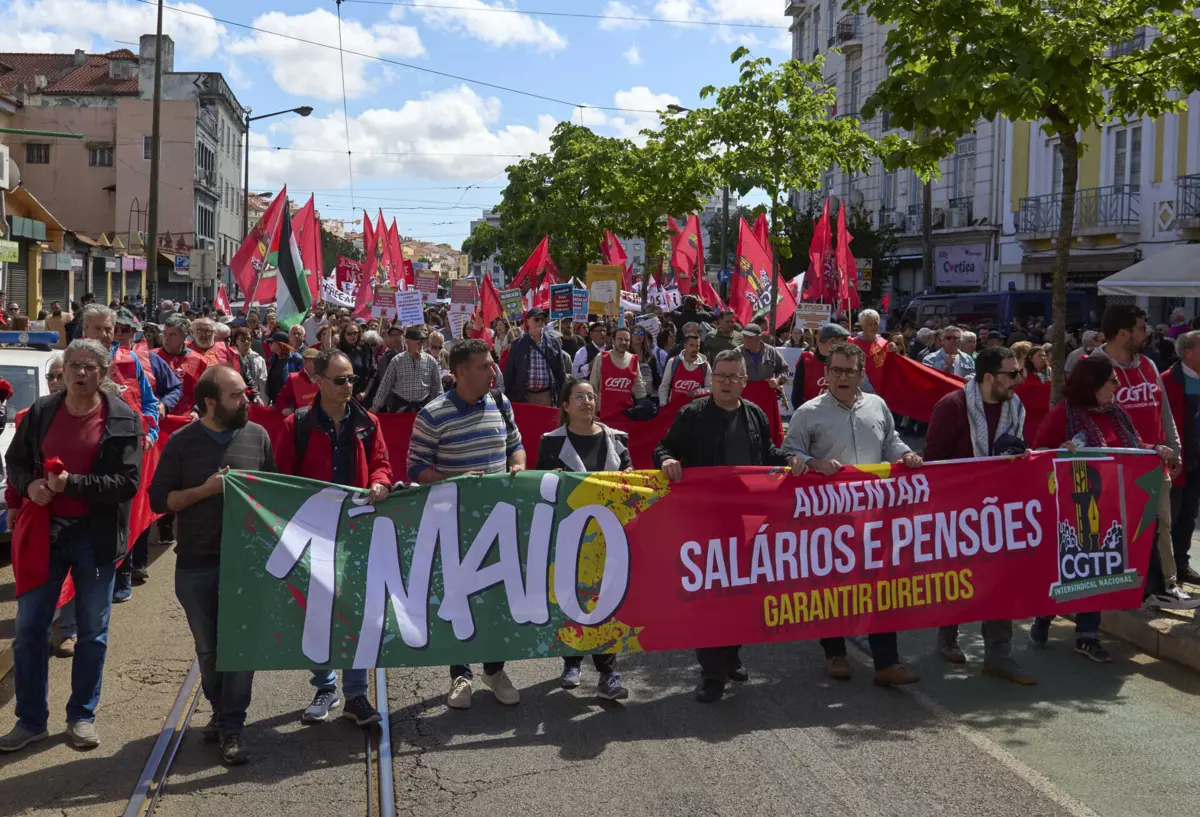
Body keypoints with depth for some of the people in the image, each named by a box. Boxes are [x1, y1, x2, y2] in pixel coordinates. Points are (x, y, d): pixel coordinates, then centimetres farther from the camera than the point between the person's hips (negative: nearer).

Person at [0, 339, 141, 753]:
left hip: (95, 536, -2)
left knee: (93, 632, 9)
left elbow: (127, 483, -10)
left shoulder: (123, 420, -6)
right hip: (44, 531, 2)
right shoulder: (41, 411, 3)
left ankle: (82, 716, 24)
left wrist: (73, 484, -21)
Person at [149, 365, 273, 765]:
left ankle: (231, 728, 8)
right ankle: (221, 710, 33)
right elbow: (159, 499, -4)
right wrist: (205, 490, -17)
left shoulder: (257, 436, 0)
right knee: (208, 647, 12)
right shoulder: (182, 442, -4)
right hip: (196, 563, 0)